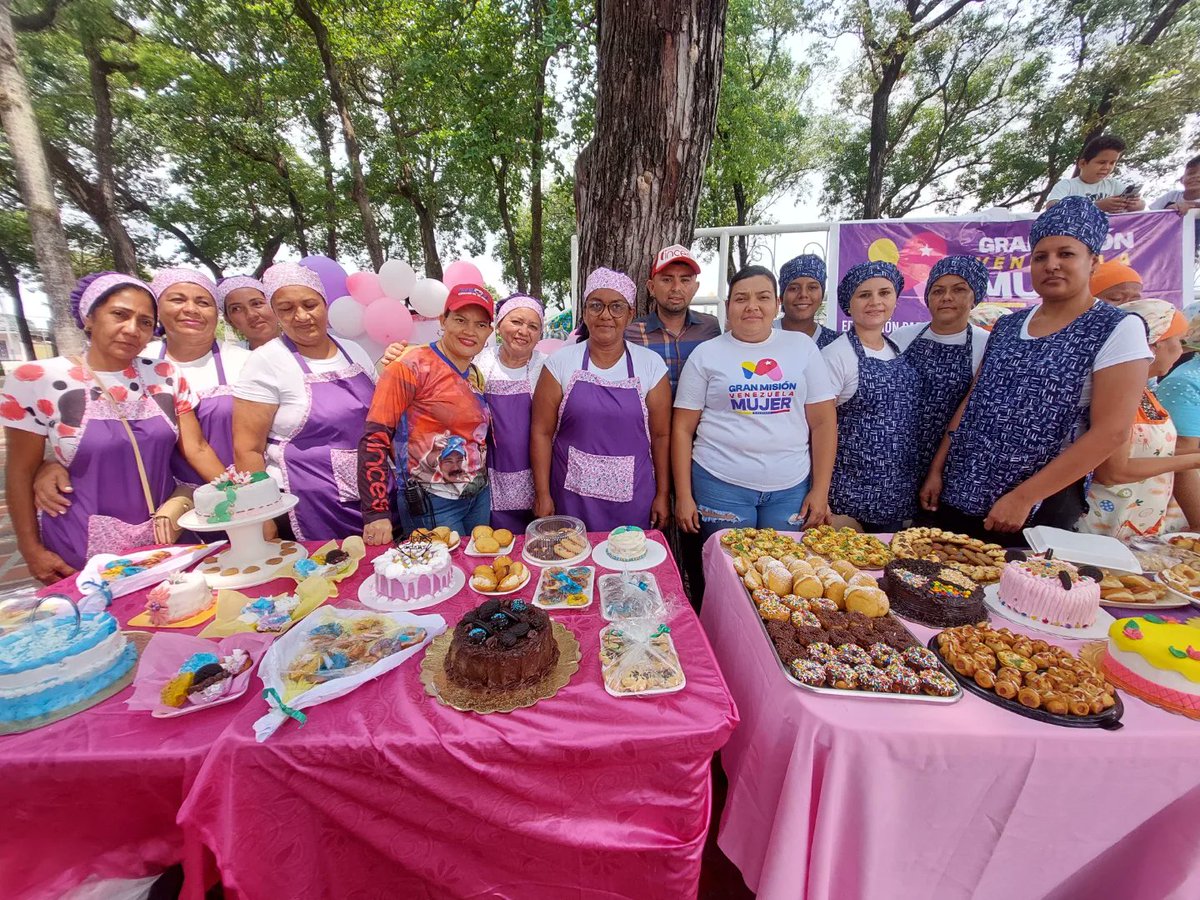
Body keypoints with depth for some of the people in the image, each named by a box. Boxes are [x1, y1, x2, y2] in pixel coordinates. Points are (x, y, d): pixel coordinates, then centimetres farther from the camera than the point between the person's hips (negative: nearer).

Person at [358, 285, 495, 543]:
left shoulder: (476, 375, 7)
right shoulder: (412, 366, -14)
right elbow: (374, 438, -16)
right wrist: (377, 513, -19)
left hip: (481, 497, 7)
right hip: (432, 504, -7)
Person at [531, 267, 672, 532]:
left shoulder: (651, 364, -2)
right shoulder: (560, 363, -3)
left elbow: (661, 435, 1)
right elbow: (542, 432, -2)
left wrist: (663, 495, 3)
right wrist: (542, 495, -2)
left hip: (633, 497, 1)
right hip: (572, 495, 0)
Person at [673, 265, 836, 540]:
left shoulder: (803, 346, 6)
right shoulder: (706, 354, 1)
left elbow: (823, 422, 5)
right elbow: (683, 428, -1)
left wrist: (820, 490, 1)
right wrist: (683, 496, -4)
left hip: (792, 487, 2)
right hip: (721, 484, -1)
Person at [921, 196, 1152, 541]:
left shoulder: (1118, 329, -5)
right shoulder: (1007, 325, 8)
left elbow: (1110, 432, -13)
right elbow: (971, 403, 9)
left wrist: (1023, 499, -18)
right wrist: (937, 470, 5)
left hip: (1040, 507, -4)